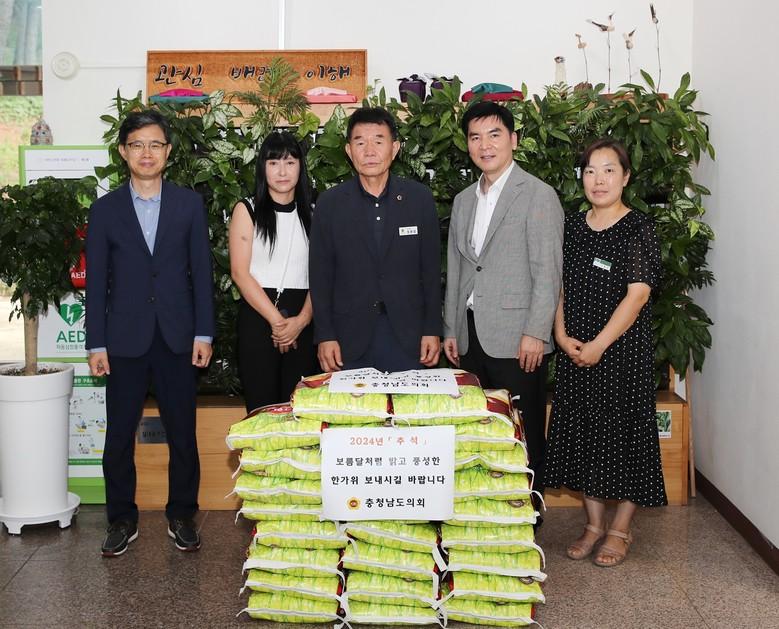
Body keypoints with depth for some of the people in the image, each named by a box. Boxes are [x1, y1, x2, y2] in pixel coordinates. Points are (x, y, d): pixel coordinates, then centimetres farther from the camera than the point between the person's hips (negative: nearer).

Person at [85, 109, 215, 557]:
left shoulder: (189, 204, 5)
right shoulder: (105, 209, 5)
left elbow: (202, 271, 3)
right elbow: (96, 280, 4)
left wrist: (204, 334, -3)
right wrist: (97, 343, -1)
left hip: (177, 337, 0)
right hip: (125, 339, 0)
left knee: (182, 432, 5)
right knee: (119, 435, 5)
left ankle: (182, 516, 20)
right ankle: (123, 520, 20)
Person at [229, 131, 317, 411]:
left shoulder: (311, 213, 11)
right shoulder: (247, 210, 5)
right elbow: (240, 273, -3)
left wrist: (302, 319, -11)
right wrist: (276, 320, -9)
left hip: (303, 322, 2)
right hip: (257, 318, -2)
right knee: (262, 408, -2)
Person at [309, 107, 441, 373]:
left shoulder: (420, 198, 1)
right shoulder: (329, 203, 0)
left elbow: (431, 268, 3)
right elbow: (320, 274, 1)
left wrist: (432, 330, 1)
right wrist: (324, 336, -3)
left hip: (407, 336, 0)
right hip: (351, 336, 0)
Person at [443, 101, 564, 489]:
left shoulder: (538, 195, -3)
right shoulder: (463, 200, 17)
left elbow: (548, 271, -9)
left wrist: (535, 333, -15)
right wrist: (451, 330, 14)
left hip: (516, 340, -6)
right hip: (471, 338, 6)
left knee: (523, 439, 0)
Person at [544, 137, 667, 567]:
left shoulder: (638, 227, -7)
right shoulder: (573, 226, 8)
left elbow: (638, 294, -14)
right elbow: (560, 286, 10)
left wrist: (599, 345, -17)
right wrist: (562, 335, -4)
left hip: (622, 349, -5)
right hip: (575, 351, 5)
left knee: (623, 431, 2)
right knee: (582, 431, 10)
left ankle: (620, 529, 17)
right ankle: (594, 523, 25)